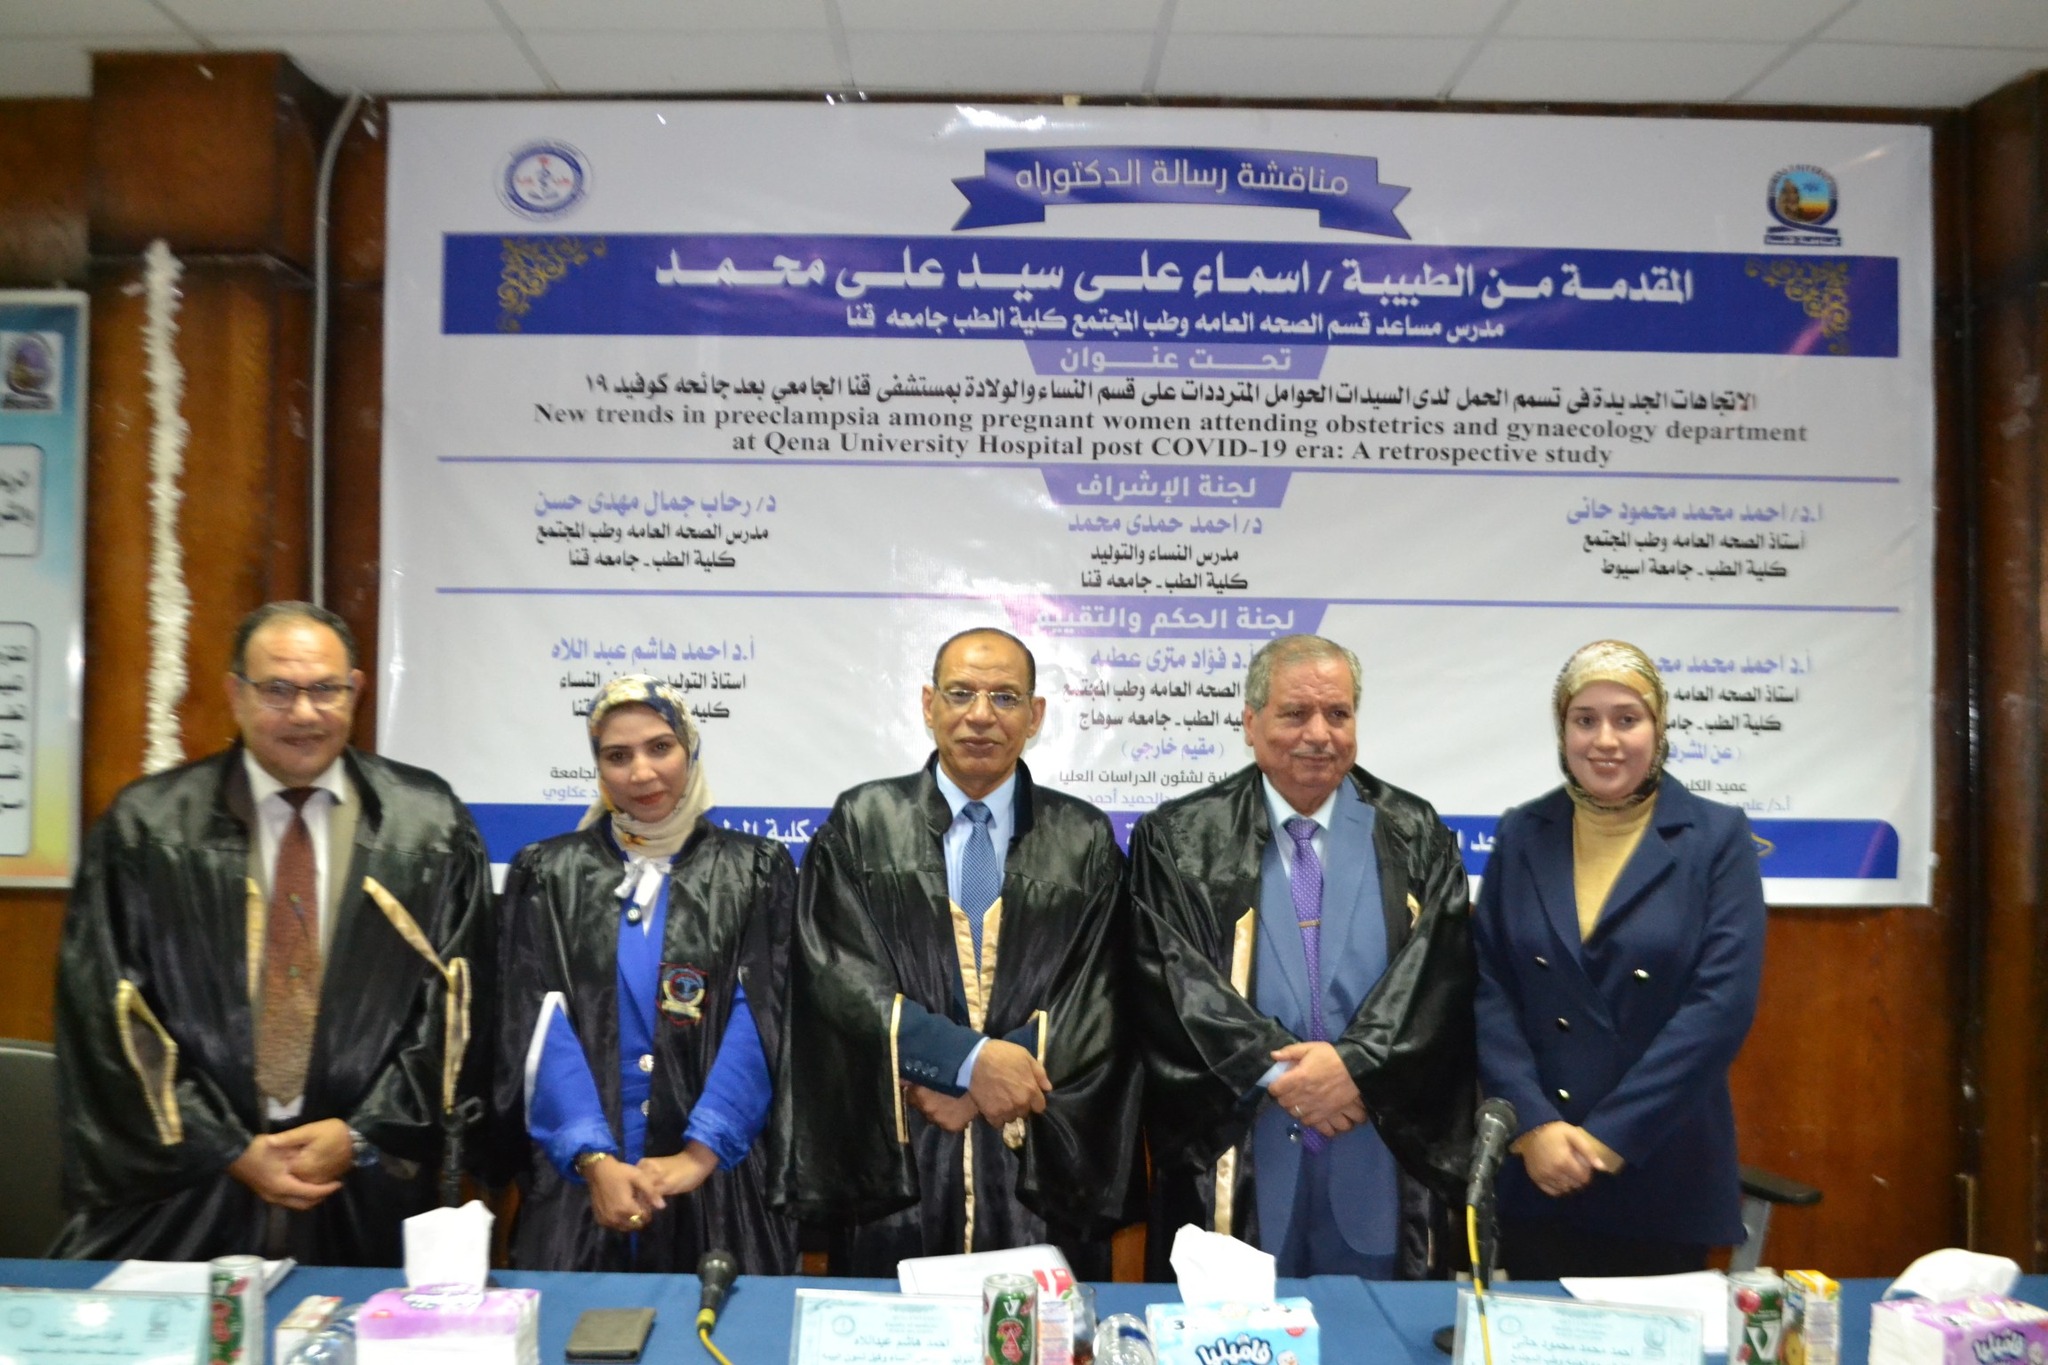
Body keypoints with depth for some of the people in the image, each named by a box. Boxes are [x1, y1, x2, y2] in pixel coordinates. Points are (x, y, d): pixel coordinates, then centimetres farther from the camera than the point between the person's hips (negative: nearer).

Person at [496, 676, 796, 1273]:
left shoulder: (755, 870, 3)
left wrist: (700, 1153, -16)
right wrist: (594, 1157, -14)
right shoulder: (548, 872, 6)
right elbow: (539, 1025, -2)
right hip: (574, 1182, 1)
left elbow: (761, 1022, -5)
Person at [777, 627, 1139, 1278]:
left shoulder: (1084, 841, 5)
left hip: (1040, 1159, 1)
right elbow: (840, 977, -7)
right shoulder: (861, 824, 2)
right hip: (893, 1154, 0)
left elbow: (1094, 1002, -1)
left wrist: (965, 1090, -11)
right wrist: (971, 1060, -16)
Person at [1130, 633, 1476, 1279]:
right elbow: (1171, 977, -6)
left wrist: (1358, 1062, -16)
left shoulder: (1414, 838, 6)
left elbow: (1440, 976, -2)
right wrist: (1274, 1071, -15)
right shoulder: (1178, 840, 1)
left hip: (1383, 1161, 2)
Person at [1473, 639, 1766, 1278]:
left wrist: (1611, 1135, -14)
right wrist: (1533, 1124, -12)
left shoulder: (1717, 837, -4)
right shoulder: (1521, 835, 3)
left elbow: (1723, 1001, -11)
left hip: (1662, 1175, -2)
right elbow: (1486, 987, 0)